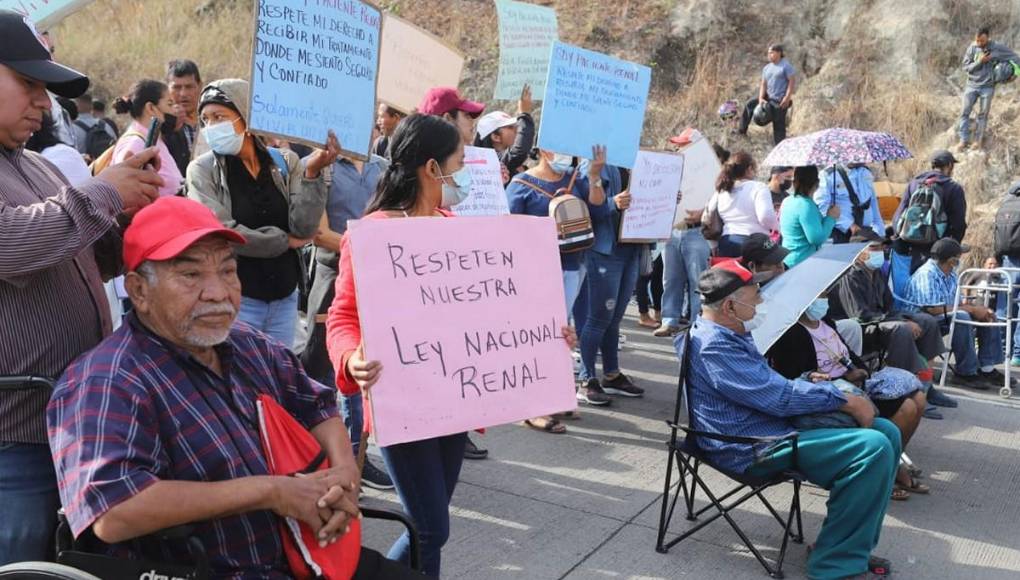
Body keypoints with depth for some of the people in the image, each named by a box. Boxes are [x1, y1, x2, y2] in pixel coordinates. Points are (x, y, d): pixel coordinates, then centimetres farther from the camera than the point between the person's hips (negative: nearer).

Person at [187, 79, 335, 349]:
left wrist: (312, 172, -18)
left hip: (285, 298, 3)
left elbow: (304, 230, -8)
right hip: (236, 299, -3)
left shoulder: (285, 162, 2)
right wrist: (284, 241, -9)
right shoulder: (203, 169, -4)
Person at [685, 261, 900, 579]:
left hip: (775, 427, 11)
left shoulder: (728, 334, 14)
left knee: (886, 432, 5)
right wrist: (844, 400, -12)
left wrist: (840, 396, 9)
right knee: (873, 448, -22)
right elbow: (776, 396, -21)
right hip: (755, 449, -11)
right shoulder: (714, 346, -20)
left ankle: (855, 545, 8)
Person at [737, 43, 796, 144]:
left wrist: (787, 98, -20)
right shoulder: (767, 68, 11)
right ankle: (742, 131, 21)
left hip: (780, 101, -7)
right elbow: (763, 84, 9)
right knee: (750, 105, 10)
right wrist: (761, 98, -6)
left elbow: (792, 81, -12)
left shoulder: (786, 66, -9)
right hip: (768, 97, 8)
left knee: (778, 125, -6)